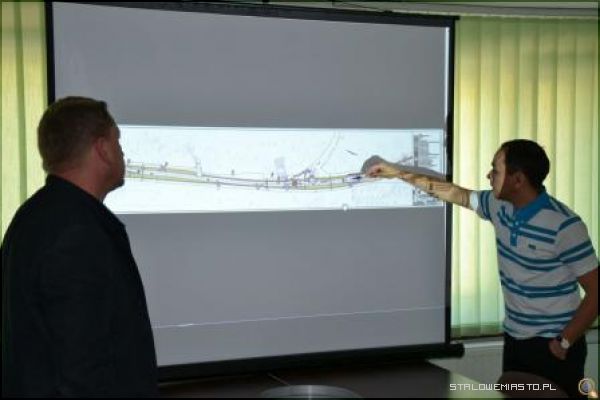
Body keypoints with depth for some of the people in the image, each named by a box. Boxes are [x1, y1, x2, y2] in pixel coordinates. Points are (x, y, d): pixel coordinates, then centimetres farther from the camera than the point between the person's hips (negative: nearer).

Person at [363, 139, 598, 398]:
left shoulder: (564, 226, -21)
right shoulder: (500, 206, -1)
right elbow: (456, 193, 14)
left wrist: (564, 343, -17)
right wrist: (400, 173, 14)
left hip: (551, 346, -7)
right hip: (514, 340, 7)